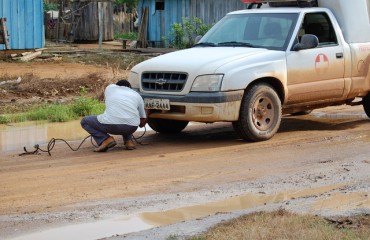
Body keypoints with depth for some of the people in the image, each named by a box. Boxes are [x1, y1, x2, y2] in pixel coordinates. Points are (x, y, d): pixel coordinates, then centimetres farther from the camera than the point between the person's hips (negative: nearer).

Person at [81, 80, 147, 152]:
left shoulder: (110, 87, 24)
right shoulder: (137, 95, 26)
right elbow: (143, 121, 29)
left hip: (110, 124, -3)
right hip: (131, 127, 3)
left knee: (85, 121, 22)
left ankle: (106, 140, 1)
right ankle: (129, 141, 14)